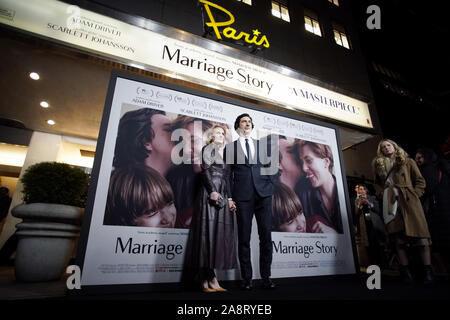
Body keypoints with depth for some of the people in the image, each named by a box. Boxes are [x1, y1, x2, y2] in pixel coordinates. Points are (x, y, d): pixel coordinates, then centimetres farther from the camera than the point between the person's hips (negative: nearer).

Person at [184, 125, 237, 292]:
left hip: (222, 195, 8)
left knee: (218, 234, 4)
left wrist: (229, 198, 14)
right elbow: (205, 170, -10)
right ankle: (206, 281, -5)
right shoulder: (209, 148, 3)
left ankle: (211, 278, 8)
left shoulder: (222, 152, 24)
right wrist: (212, 190, -20)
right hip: (211, 193, -8)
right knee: (209, 231, -10)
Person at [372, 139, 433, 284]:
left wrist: (414, 195, -3)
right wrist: (384, 192, 8)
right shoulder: (378, 164, 17)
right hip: (390, 202, 2)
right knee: (397, 236, -1)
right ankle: (405, 271, 6)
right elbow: (377, 183, 25)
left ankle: (427, 271, 5)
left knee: (419, 232, -5)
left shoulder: (407, 161, 12)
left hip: (409, 200, -1)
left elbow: (420, 181, 10)